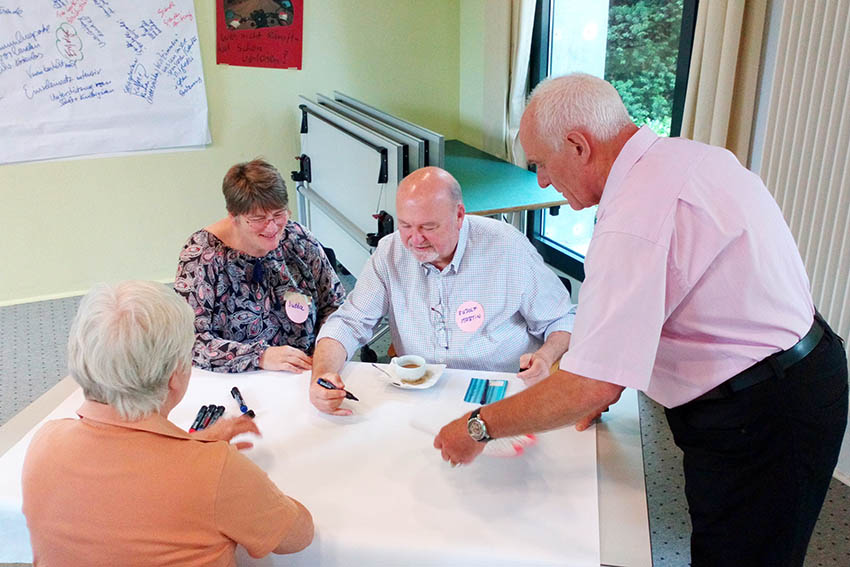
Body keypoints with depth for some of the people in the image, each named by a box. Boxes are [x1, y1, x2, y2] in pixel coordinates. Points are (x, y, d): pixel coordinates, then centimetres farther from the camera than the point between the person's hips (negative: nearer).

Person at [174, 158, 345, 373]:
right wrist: (261, 356, -25)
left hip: (308, 377, 1)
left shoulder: (299, 240, 0)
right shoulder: (202, 256, -10)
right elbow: (189, 340, -16)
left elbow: (335, 304, 10)